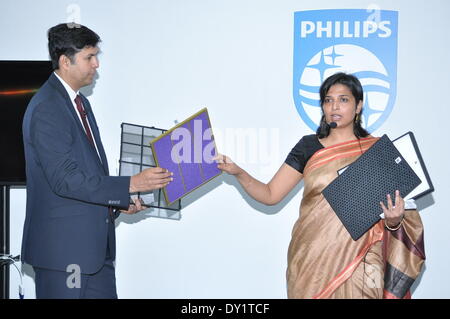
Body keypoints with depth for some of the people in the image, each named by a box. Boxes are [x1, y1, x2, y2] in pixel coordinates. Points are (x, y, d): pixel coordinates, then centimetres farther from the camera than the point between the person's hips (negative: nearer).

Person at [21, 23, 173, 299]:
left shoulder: (80, 102, 14)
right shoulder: (46, 109, -16)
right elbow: (64, 179, -23)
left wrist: (118, 202, 5)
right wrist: (130, 185, -22)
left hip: (95, 243, 9)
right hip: (62, 245, -9)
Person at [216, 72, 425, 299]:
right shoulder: (309, 146, 3)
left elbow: (394, 208, 5)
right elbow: (270, 195, 1)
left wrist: (394, 220, -18)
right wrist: (238, 173, -15)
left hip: (359, 261, 0)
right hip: (313, 260, 1)